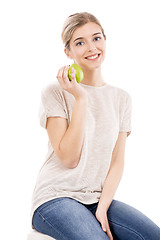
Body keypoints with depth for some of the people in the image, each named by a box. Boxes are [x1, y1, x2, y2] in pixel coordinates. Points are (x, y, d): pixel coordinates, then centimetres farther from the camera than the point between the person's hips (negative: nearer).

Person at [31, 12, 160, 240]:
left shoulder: (122, 98, 8)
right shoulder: (54, 92, -4)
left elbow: (117, 162, 5)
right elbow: (69, 158, -12)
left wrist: (102, 208, -9)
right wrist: (80, 98, -15)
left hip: (98, 198, 4)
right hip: (56, 198, -4)